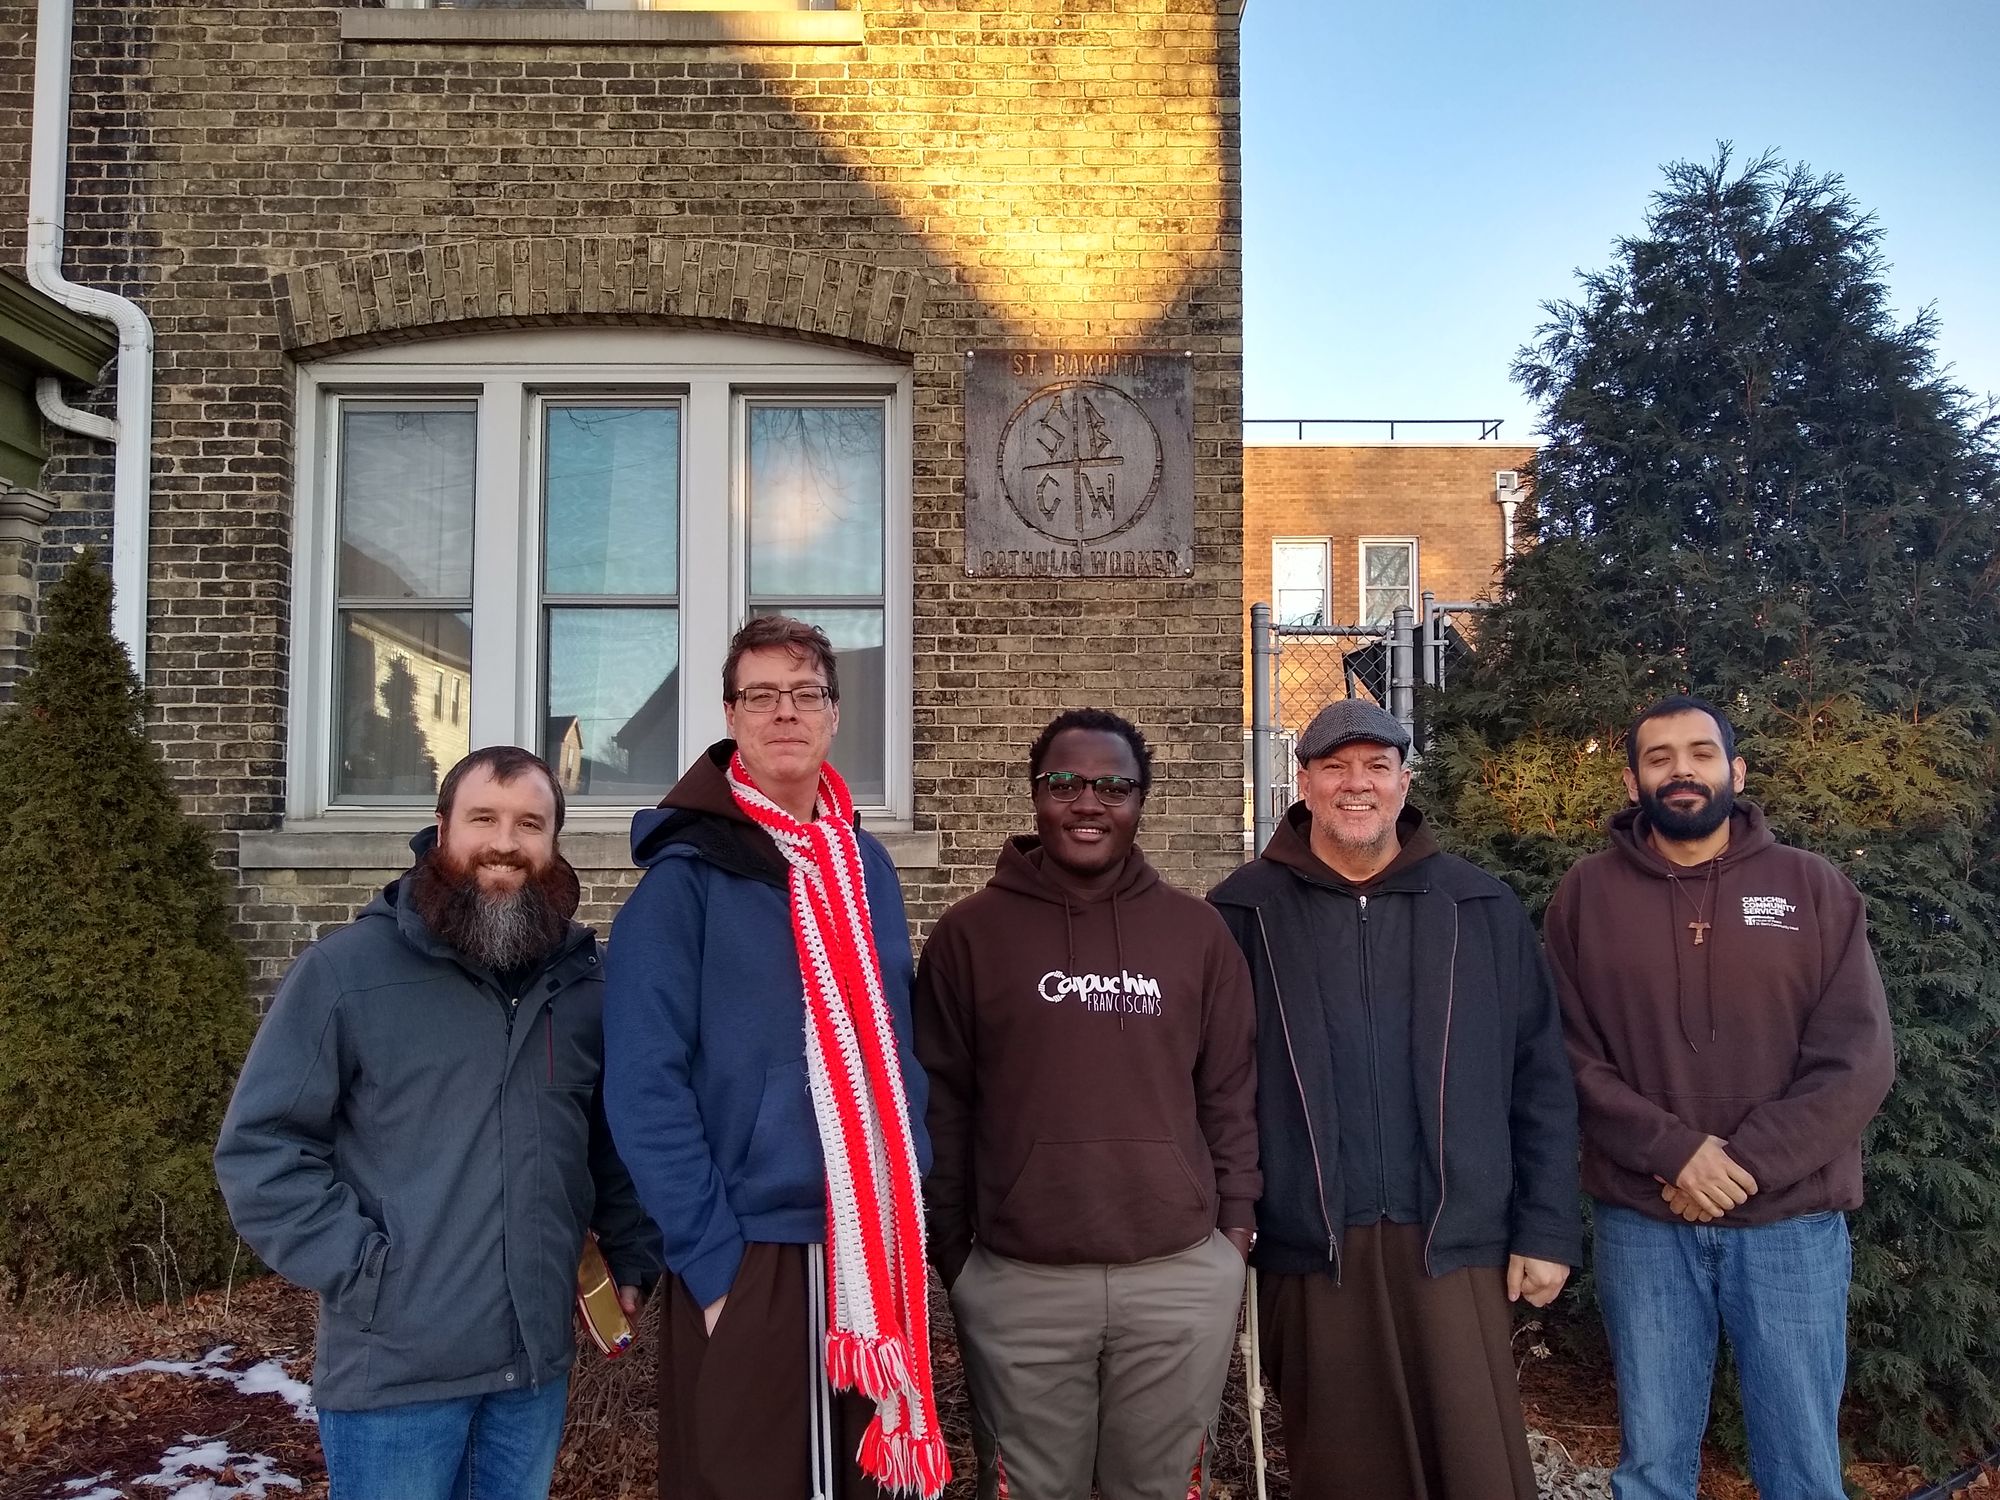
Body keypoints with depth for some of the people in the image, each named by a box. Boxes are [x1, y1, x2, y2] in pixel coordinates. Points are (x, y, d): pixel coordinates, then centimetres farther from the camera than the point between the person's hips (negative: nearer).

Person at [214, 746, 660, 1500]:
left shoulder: (584, 982, 6)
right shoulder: (346, 968, -8)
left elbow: (620, 1140, 15)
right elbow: (259, 1145, -8)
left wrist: (633, 1259, 6)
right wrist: (359, 1264, -14)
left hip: (537, 1361, 4)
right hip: (394, 1367, -4)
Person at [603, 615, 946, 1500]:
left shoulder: (868, 866, 8)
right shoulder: (687, 875, -9)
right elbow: (643, 1084, -13)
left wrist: (910, 1204, 5)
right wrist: (708, 1251, -16)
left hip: (872, 1251, 5)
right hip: (748, 1250, -5)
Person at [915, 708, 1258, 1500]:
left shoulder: (1198, 931, 4)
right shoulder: (970, 932, -2)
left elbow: (1231, 1096, 8)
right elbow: (941, 1106, 1)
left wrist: (1235, 1229, 6)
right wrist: (950, 1251, 2)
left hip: (1184, 1277, 2)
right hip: (1017, 1282, -1)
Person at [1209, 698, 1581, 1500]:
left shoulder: (1480, 908, 3)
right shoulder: (1245, 912, -1)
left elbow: (1541, 1080, 5)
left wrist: (1547, 1228, 2)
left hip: (1457, 1243, 1)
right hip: (1309, 1250, 0)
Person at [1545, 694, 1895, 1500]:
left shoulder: (1814, 887, 2)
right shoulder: (1587, 894, 2)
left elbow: (1858, 1058, -4)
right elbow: (1570, 1056, -3)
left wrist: (1748, 1164, -14)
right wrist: (1673, 1152, -16)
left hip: (1792, 1221, 0)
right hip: (1641, 1222, 0)